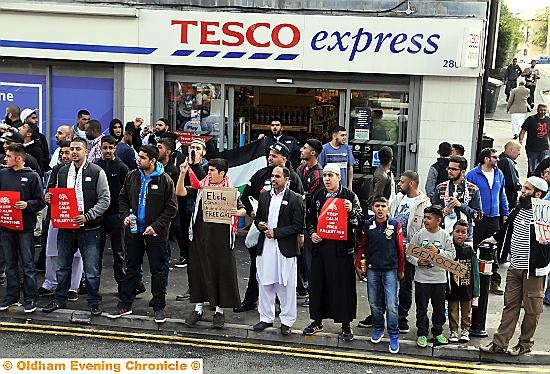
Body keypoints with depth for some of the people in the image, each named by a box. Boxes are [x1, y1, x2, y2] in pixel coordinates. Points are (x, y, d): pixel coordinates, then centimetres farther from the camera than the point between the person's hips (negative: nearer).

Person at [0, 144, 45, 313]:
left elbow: (40, 201, -3)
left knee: (28, 264, 2)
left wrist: (27, 204, -20)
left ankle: (30, 298, 10)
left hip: (25, 226, -4)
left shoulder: (32, 176, -3)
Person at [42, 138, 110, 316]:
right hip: (65, 227, 5)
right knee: (62, 266, 15)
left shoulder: (97, 172, -6)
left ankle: (94, 302, 17)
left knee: (91, 269, 3)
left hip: (89, 229, -5)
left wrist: (87, 216, -18)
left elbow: (105, 200, -8)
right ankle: (60, 299, 30)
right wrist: (49, 198, -2)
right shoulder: (62, 172, 10)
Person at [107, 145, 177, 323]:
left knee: (158, 271, 5)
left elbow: (171, 208, -9)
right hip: (134, 231, 4)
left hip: (155, 234, -4)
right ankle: (125, 305, 24)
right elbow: (122, 198, 15)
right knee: (131, 269, 14)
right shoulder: (132, 176, 3)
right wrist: (125, 215, -3)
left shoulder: (165, 180, -10)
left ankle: (159, 307, 17)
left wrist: (156, 226, -15)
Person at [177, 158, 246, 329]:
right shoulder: (200, 186, 4)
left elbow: (243, 210, 4)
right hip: (200, 236, 2)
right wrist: (183, 174, -18)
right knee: (199, 270, 9)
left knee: (221, 271, 4)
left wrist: (237, 212, -18)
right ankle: (198, 308, 23)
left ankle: (219, 311, 18)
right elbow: (180, 192, -6)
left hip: (221, 238, -2)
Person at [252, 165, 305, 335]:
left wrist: (276, 232, -14)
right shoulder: (264, 196, 10)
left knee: (286, 286, 3)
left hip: (285, 249, -5)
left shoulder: (295, 199, -6)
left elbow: (298, 226, -9)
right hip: (265, 247, 5)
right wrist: (259, 224, -4)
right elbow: (258, 217, 19)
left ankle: (286, 321, 14)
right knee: (265, 284, 11)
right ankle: (266, 318, 23)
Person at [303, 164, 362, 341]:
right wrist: (312, 233, 4)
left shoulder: (349, 196, -1)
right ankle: (317, 321, 23)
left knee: (343, 285, 0)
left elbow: (359, 221, -2)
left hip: (342, 248, -4)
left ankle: (346, 325, 11)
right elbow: (310, 218, 21)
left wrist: (351, 210, -21)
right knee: (317, 283, 8)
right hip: (320, 246, 4)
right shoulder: (318, 196, 11)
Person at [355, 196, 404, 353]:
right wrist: (358, 266, 8)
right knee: (374, 303, 11)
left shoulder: (395, 225, -4)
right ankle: (378, 329, 30)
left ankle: (394, 336, 7)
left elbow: (400, 249, 2)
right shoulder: (368, 225, 2)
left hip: (390, 270, -2)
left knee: (391, 305, -5)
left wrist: (401, 270, 6)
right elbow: (362, 247, 10)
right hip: (372, 270, 2)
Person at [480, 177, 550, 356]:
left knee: (531, 308, 7)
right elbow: (507, 227, 26)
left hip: (534, 269, -7)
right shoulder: (519, 208, 10)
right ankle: (500, 343, 13)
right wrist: (493, 239, 35)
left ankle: (525, 343, 23)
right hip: (514, 267, 7)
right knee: (510, 305, 10)